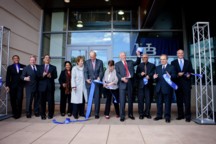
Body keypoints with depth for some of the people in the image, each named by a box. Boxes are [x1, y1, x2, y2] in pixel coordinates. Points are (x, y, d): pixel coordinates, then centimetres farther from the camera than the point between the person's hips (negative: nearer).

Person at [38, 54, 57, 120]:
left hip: (50, 86, 0)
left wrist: (51, 76, -17)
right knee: (43, 101, 4)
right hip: (42, 86, 1)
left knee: (51, 101, 2)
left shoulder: (53, 67, 11)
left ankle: (50, 114, 14)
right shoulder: (40, 67, 12)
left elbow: (55, 76, 1)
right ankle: (43, 115, 14)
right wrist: (42, 75, -18)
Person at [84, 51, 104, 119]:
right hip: (89, 82, 1)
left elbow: (101, 71, 1)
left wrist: (99, 77, -17)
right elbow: (85, 72, 1)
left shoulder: (100, 62, 3)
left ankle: (96, 113, 10)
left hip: (97, 82, 0)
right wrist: (86, 79, -15)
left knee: (97, 98, 1)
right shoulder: (87, 62, 4)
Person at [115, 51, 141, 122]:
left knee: (130, 99, 11)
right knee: (122, 100, -3)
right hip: (122, 82, -3)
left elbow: (137, 62, 12)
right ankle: (122, 116, 6)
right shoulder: (117, 64, 7)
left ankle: (130, 114, 25)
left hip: (130, 81, 3)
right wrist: (122, 78, -20)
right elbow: (117, 73, -3)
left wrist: (138, 55, -2)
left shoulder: (130, 62, 17)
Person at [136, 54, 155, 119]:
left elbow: (153, 74, 0)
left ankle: (147, 113, 17)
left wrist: (149, 76, -18)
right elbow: (137, 74, 7)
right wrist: (140, 74, -13)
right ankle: (141, 114, 11)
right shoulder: (139, 65, 13)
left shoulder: (152, 65, 11)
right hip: (141, 84, 1)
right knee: (140, 100, 1)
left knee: (148, 100, 2)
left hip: (148, 85, 0)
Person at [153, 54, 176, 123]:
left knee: (167, 103, 2)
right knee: (159, 102, 10)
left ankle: (167, 117, 12)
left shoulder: (171, 67, 4)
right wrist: (154, 77, -11)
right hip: (159, 88, 4)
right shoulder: (157, 67, 16)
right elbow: (155, 77, 12)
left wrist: (170, 76, -27)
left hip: (167, 88, -4)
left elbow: (174, 76, -6)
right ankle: (159, 115, 21)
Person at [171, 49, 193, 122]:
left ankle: (188, 116, 3)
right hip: (177, 83, 1)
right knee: (179, 100, 7)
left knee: (187, 100, -4)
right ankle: (180, 115, 18)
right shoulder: (173, 62, 9)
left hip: (186, 83, 0)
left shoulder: (188, 62, 13)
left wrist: (189, 74, -12)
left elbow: (191, 71, 8)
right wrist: (177, 74, -15)